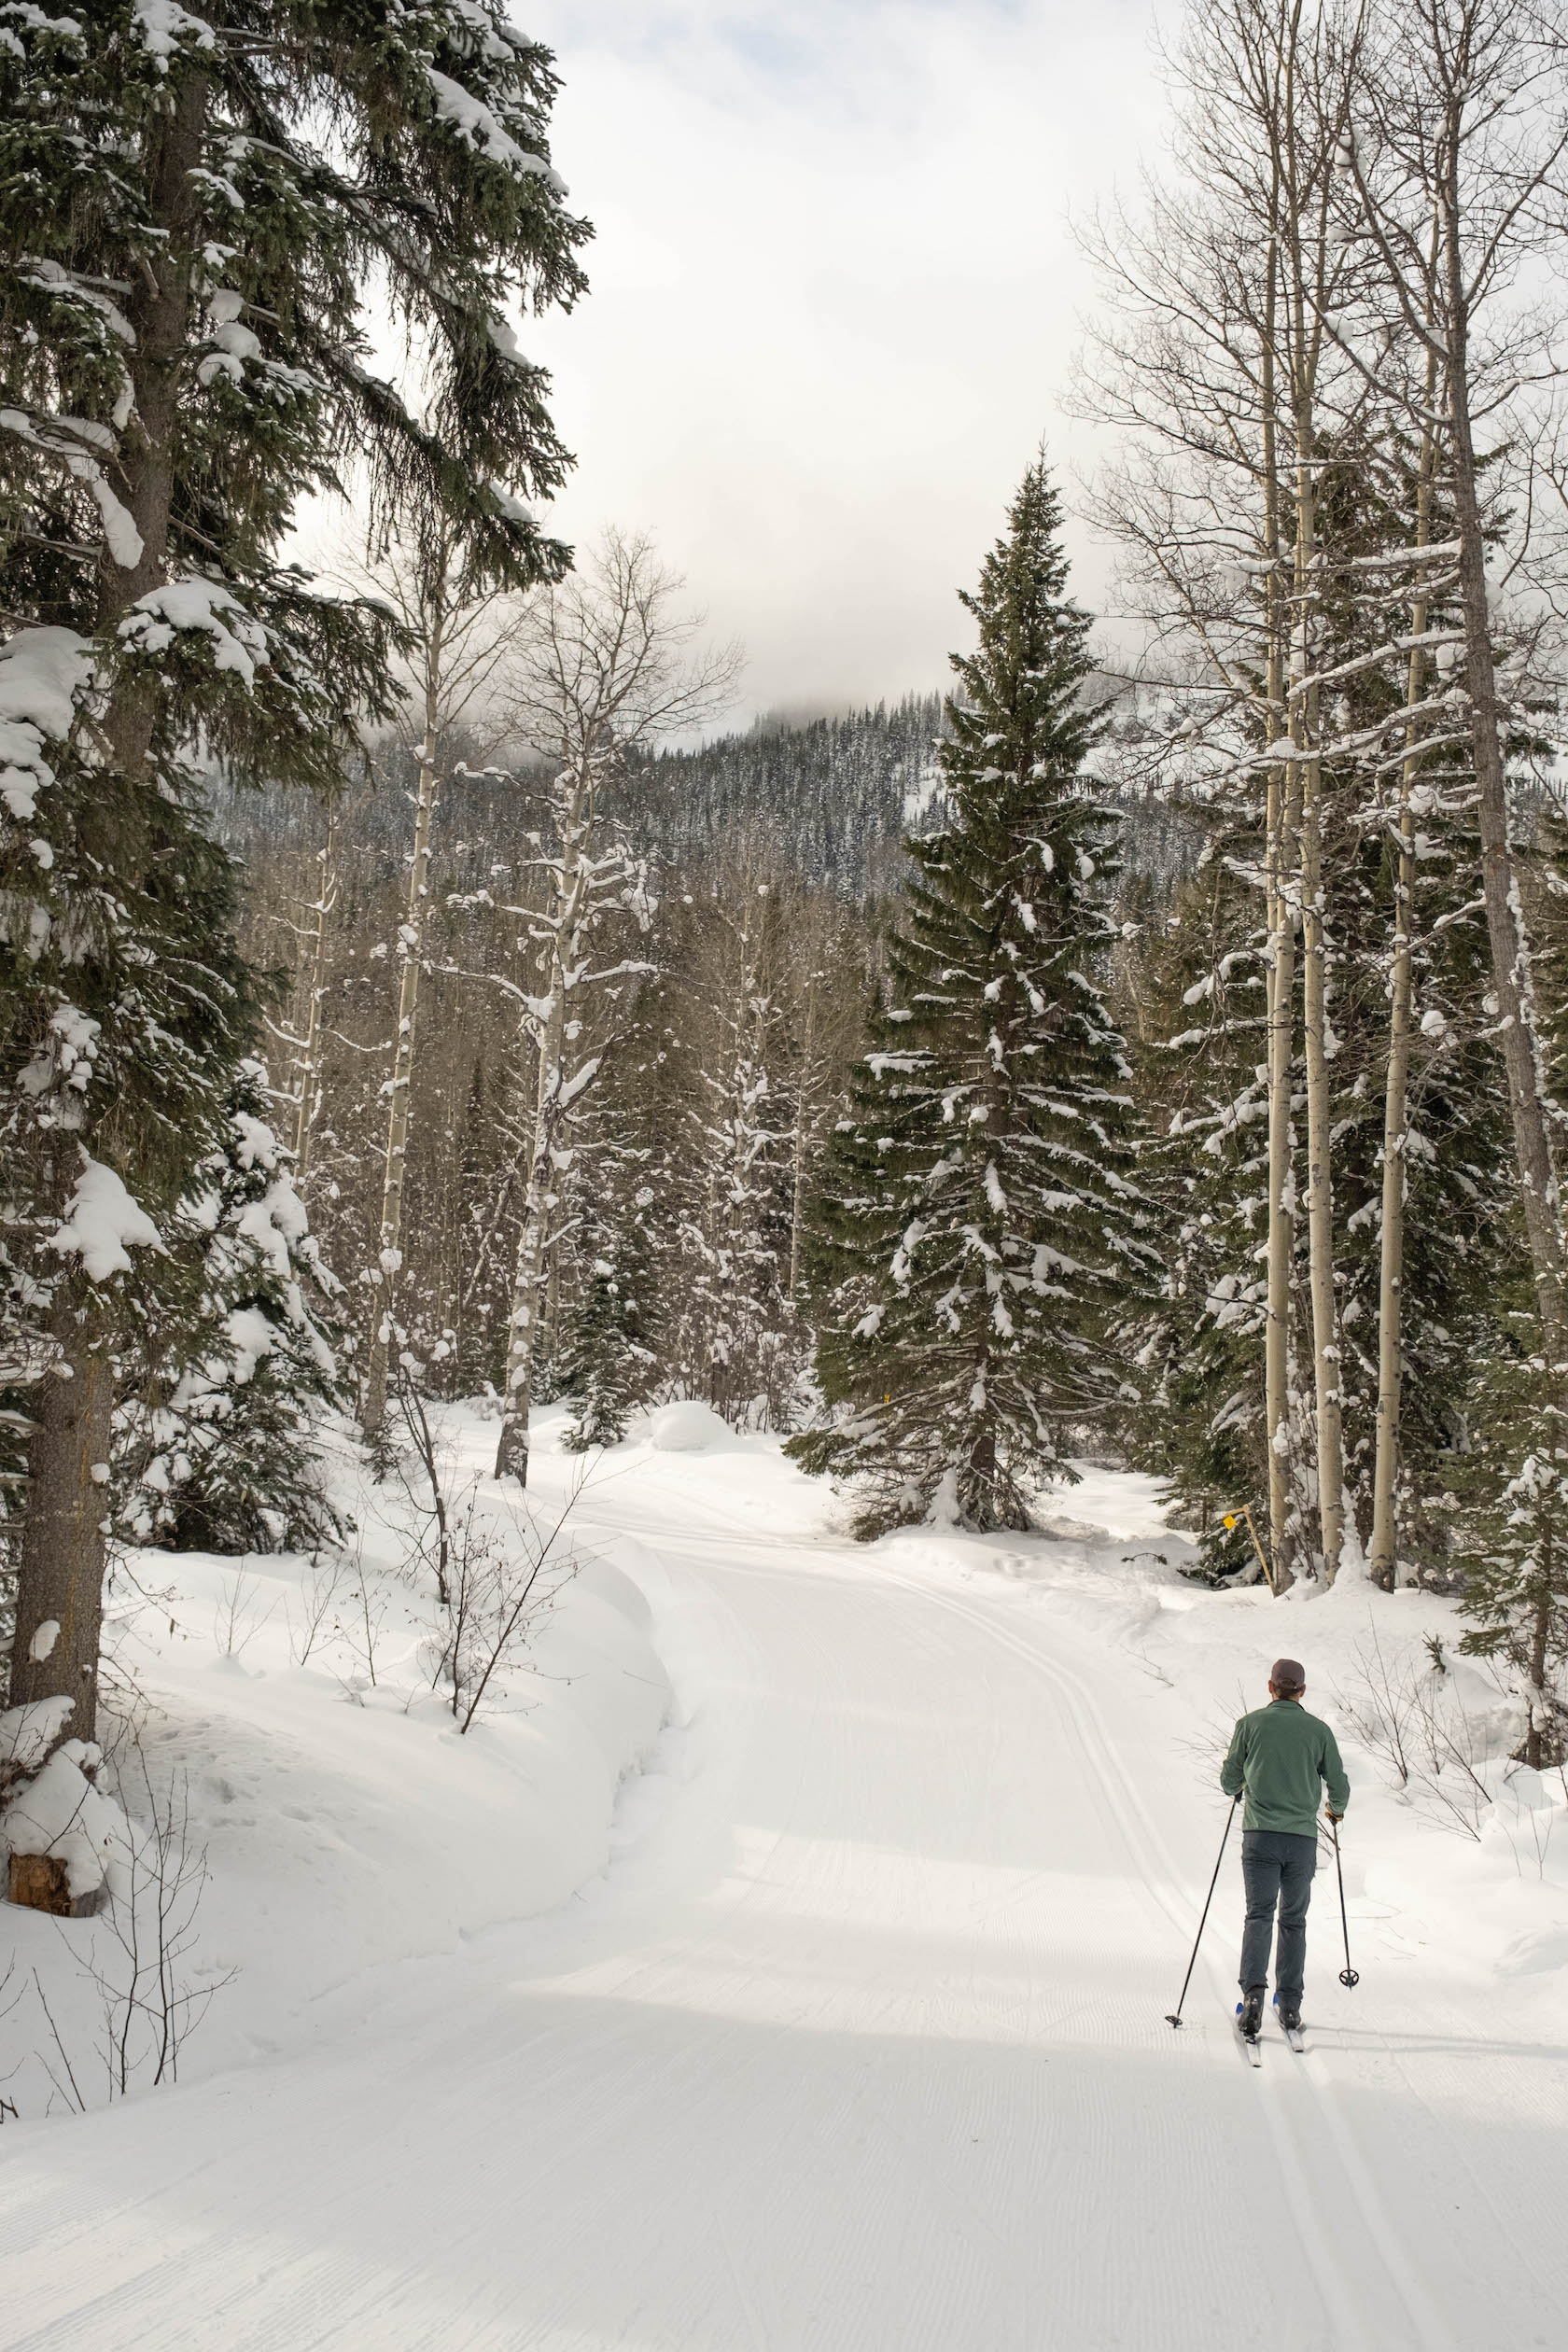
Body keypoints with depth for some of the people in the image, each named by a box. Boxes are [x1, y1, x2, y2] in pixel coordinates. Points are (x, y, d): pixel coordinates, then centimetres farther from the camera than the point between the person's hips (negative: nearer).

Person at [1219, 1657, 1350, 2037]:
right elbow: (1339, 1786, 8)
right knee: (1293, 1920, 12)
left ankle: (1253, 1992, -21)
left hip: (1260, 1835, -1)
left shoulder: (1250, 1724, 1)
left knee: (1259, 1915, -1)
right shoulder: (1319, 1730, 3)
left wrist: (1237, 1788, 32)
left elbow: (1229, 1781, 8)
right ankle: (1290, 2006, 13)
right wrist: (1337, 1809, 32)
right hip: (1302, 1838, 1)